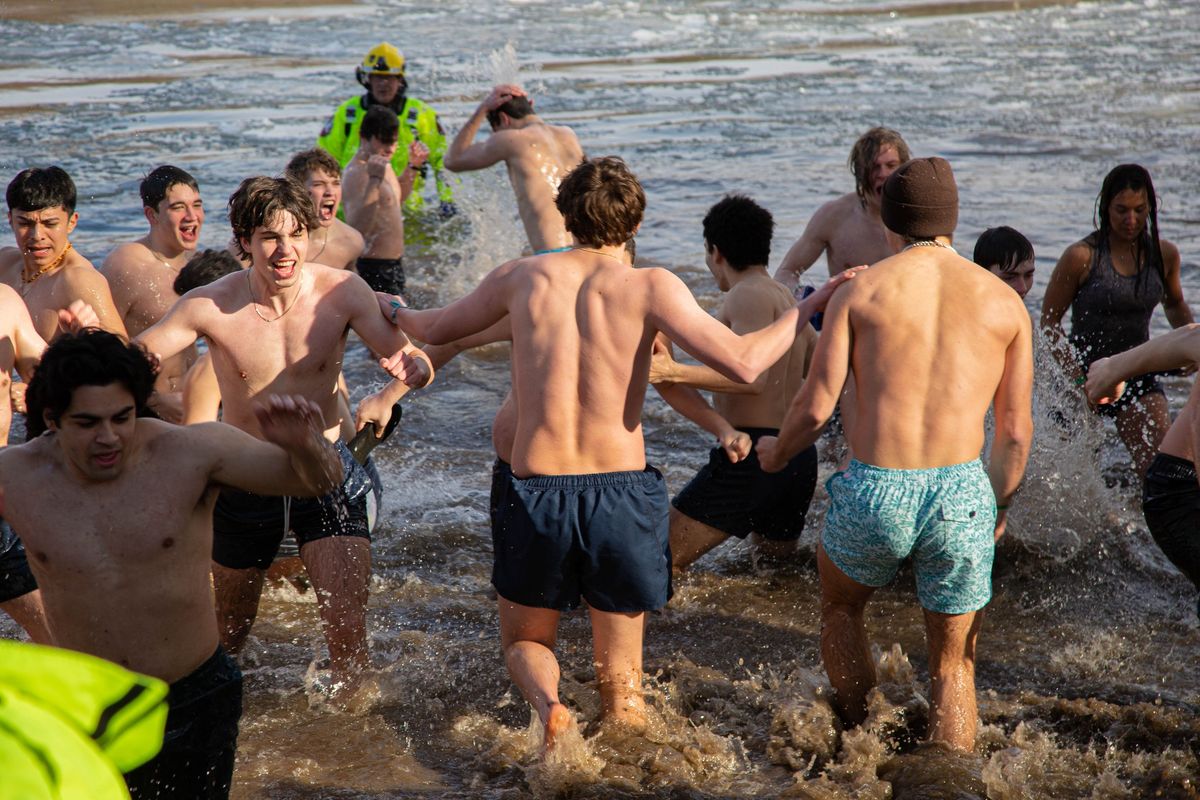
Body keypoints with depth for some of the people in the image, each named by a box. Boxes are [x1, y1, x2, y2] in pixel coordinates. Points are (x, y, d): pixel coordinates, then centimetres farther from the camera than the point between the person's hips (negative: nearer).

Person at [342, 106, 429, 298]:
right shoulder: (357, 173, -21)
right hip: (373, 268, -10)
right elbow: (358, 227, -34)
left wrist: (413, 166, 17)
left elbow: (396, 199, 30)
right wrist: (375, 180, -40)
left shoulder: (382, 165, 10)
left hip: (394, 264, 10)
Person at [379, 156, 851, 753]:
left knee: (523, 641, 23)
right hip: (623, 493, -1)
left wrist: (388, 305, 42)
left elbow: (434, 329, 20)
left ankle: (547, 703, -7)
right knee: (620, 685, 16)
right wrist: (809, 306, 1)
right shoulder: (648, 286, -5)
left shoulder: (523, 276, 4)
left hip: (536, 493, 1)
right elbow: (743, 362, -14)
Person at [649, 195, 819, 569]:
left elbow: (753, 377, -25)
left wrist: (673, 372, -32)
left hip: (753, 454, -10)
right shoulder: (786, 297, 18)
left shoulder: (748, 296, -10)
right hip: (799, 457, 10)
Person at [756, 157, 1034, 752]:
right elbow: (1016, 433, 7)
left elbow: (815, 407, -3)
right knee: (953, 667, 16)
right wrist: (997, 509, 24)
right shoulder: (1003, 300, 7)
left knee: (839, 607, 30)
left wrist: (774, 453, 18)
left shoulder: (859, 292, 2)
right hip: (961, 494, 1)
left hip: (873, 491, 0)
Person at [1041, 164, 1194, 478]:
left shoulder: (1164, 254, 0)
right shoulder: (1082, 257, -14)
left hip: (1138, 378, 3)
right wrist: (1078, 378, -19)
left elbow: (1175, 304, 22)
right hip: (1084, 373, -3)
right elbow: (1049, 321, -7)